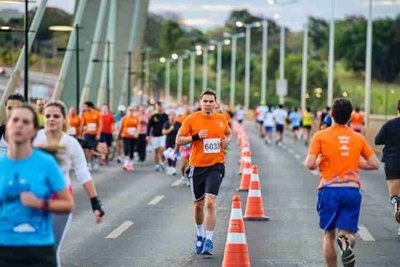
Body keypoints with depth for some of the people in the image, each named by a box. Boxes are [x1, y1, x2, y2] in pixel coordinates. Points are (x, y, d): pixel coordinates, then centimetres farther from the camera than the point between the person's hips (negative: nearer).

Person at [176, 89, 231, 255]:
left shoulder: (222, 119, 3)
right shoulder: (191, 119, -4)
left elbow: (228, 134, 22)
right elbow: (179, 140, -4)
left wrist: (227, 141, -1)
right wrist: (196, 136, -18)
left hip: (215, 166, -1)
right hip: (197, 166, 1)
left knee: (210, 202, -15)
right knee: (198, 204, 12)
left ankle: (209, 241, -10)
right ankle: (200, 235, 36)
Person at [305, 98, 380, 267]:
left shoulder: (320, 136, -1)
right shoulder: (359, 138, 8)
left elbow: (310, 164, -9)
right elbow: (374, 164, 8)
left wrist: (317, 164, 13)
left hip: (329, 190, -1)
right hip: (352, 190, 1)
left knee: (329, 235, 13)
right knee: (347, 232, -1)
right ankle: (346, 241, -35)